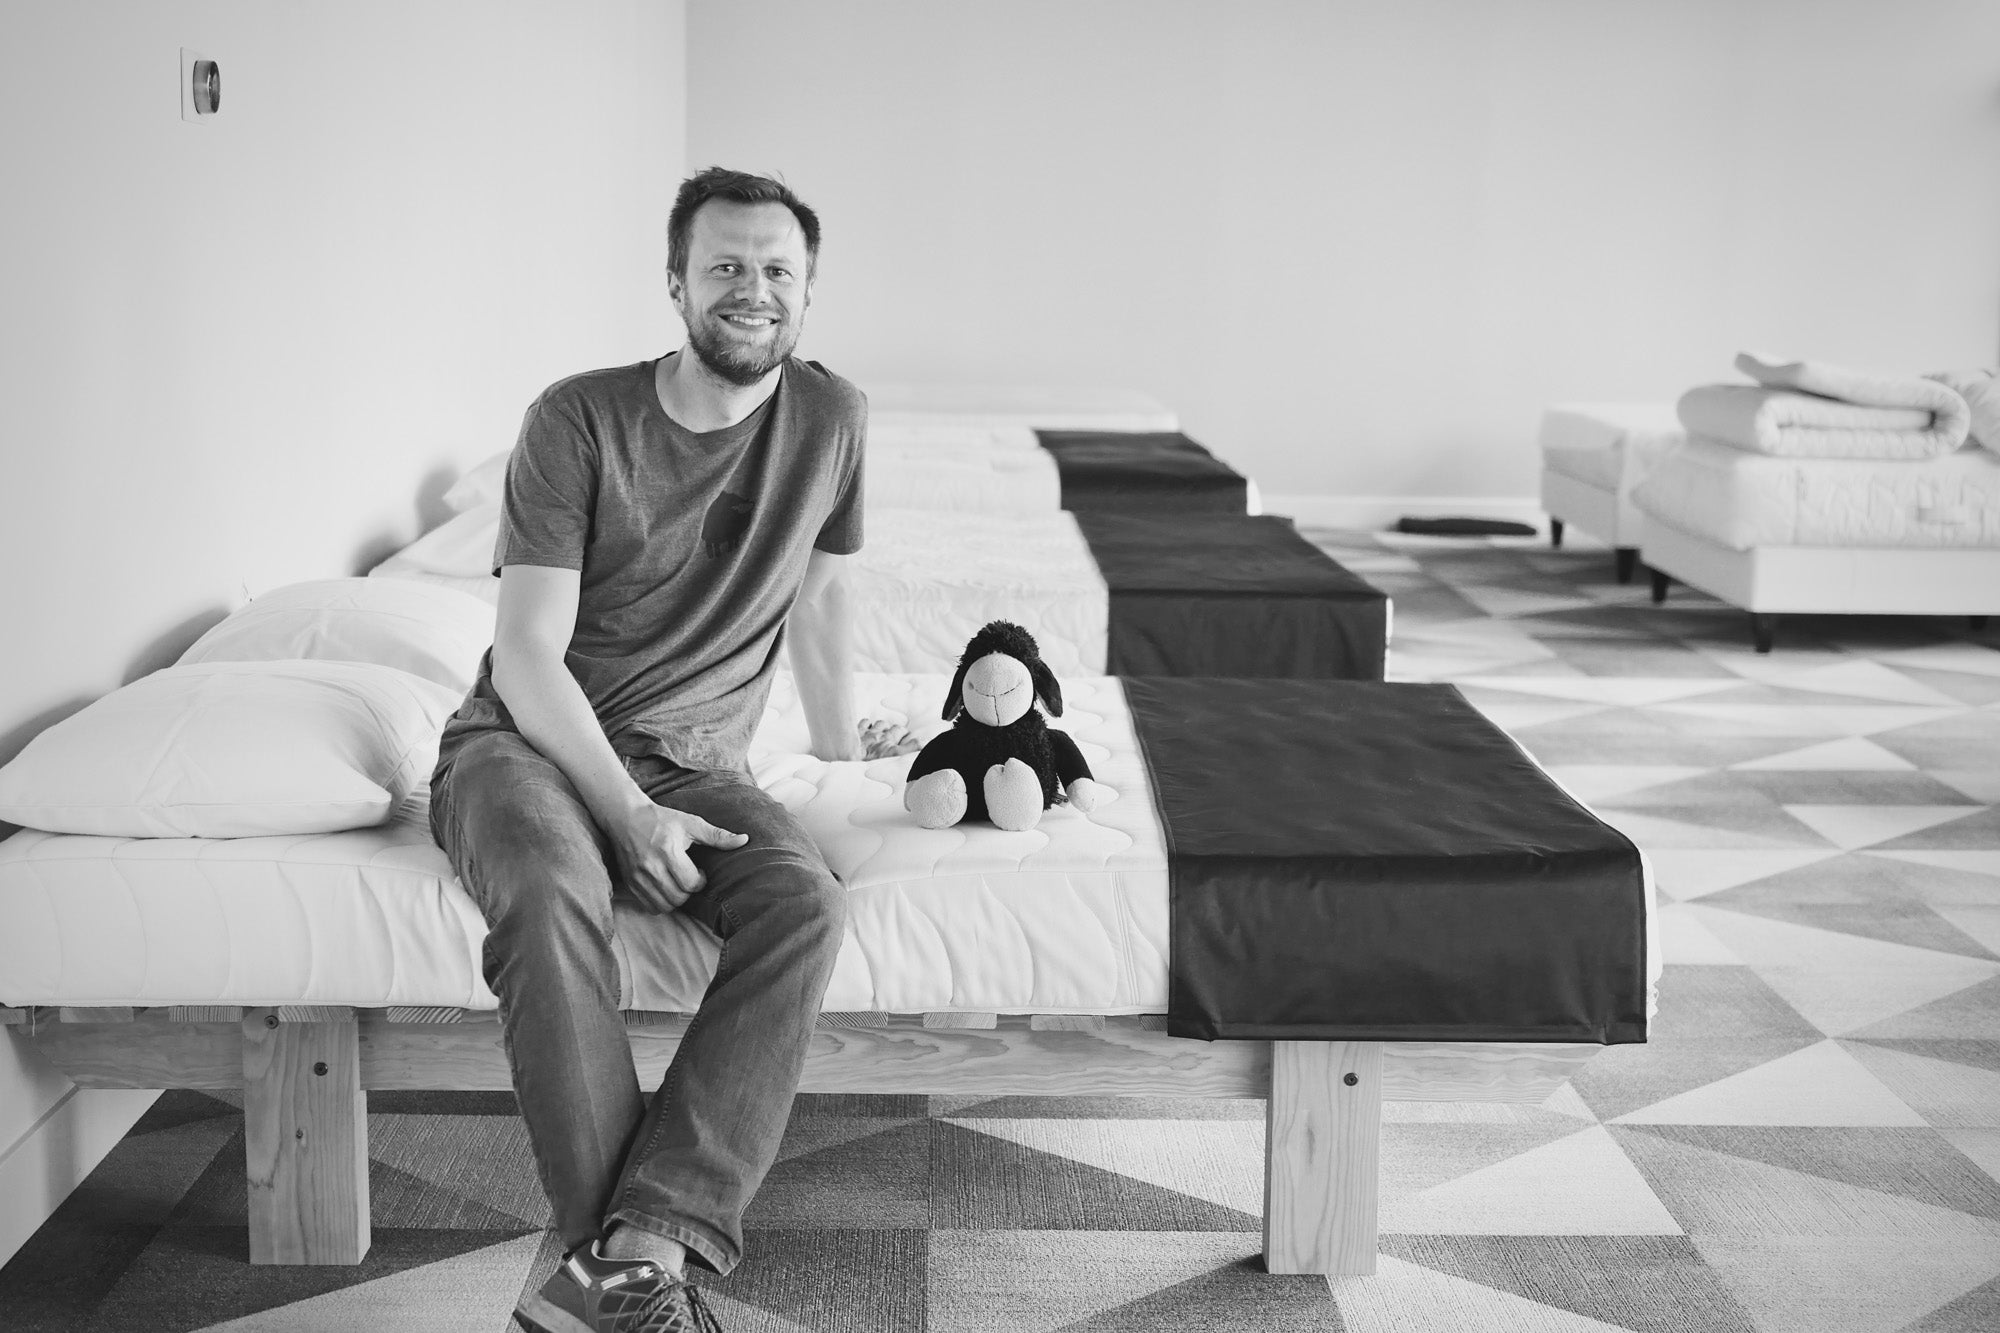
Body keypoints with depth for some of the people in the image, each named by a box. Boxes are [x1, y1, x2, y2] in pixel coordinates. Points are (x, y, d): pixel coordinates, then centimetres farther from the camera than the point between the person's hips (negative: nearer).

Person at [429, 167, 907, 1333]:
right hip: (531, 741, -3)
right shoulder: (581, 418, -8)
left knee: (809, 901, -29)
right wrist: (627, 813, -21)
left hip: (690, 760, 3)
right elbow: (528, 656, -11)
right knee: (551, 894, -38)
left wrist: (841, 736, 32)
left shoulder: (830, 418, 4)